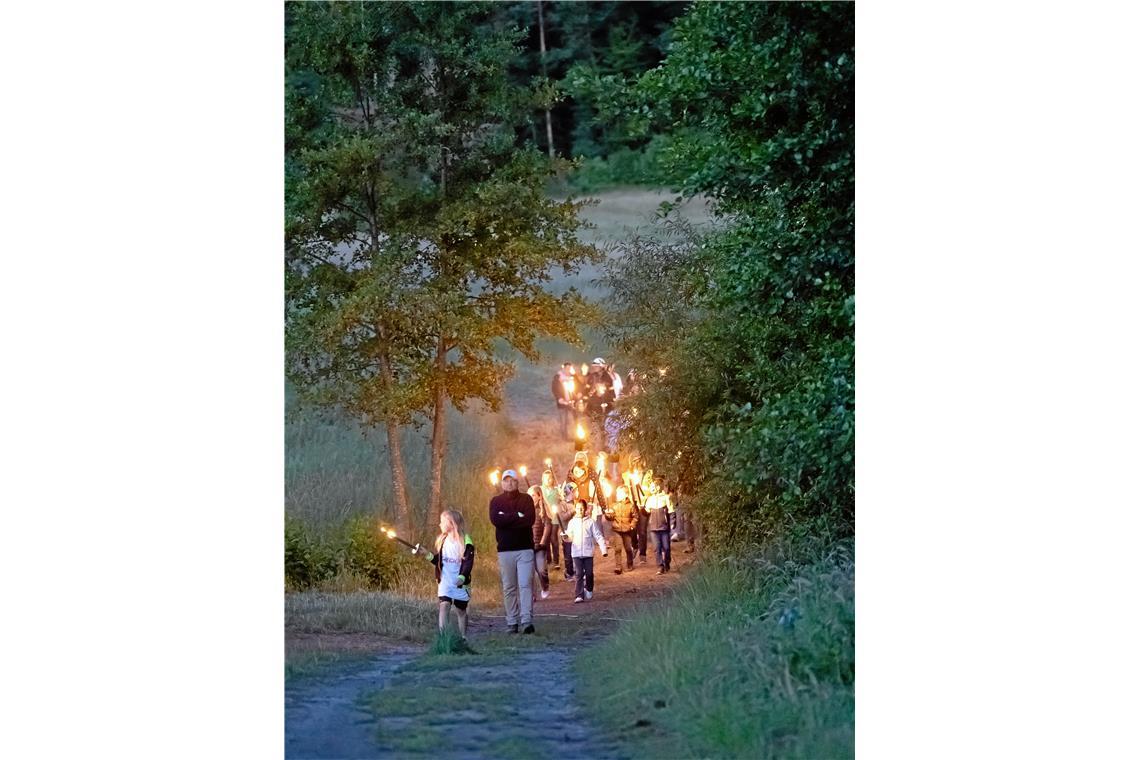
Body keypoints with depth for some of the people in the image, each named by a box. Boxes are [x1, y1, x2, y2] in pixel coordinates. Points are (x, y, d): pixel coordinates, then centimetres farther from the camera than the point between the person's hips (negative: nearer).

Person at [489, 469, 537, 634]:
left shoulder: (526, 499, 8)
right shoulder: (496, 501, 10)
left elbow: (529, 520, -9)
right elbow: (495, 520, -9)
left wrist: (506, 518, -9)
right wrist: (517, 516, -9)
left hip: (525, 548, -1)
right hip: (505, 550, 1)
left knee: (525, 585, -11)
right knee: (509, 588, 2)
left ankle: (527, 621, -17)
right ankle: (512, 623, 5)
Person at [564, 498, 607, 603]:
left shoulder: (590, 522, 2)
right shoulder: (572, 522, 6)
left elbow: (598, 536, 2)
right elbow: (570, 537, 5)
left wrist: (604, 549, -5)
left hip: (588, 552, 0)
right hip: (576, 553, 0)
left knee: (589, 573, 5)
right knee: (578, 574, -5)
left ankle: (589, 590, 31)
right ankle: (578, 596, -8)